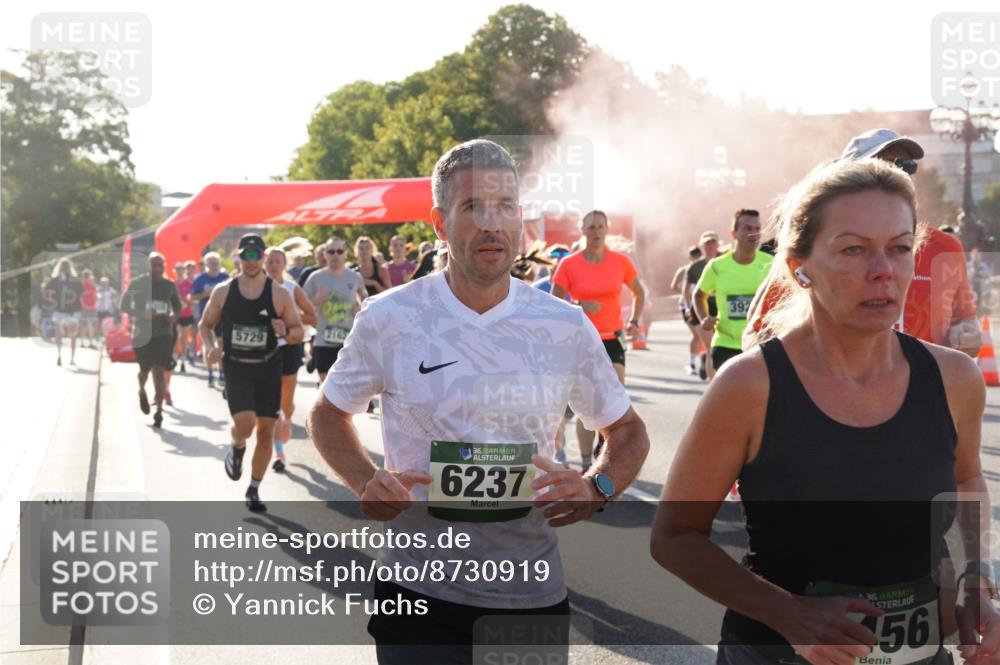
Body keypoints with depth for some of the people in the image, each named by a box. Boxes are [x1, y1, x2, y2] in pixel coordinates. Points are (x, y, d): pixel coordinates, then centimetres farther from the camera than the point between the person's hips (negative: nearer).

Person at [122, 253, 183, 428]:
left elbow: (178, 305, 18)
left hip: (163, 333, 1)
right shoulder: (138, 283, -2)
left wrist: (174, 316, -4)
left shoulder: (169, 285, 6)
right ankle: (142, 392, 41)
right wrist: (142, 314, -17)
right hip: (143, 332, -1)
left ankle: (159, 411, -6)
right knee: (145, 368, 6)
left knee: (160, 370, -8)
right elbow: (125, 305, -1)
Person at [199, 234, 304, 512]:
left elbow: (299, 332, 1)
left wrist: (286, 333, -22)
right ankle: (237, 448, 16)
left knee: (266, 430, 5)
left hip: (268, 368, 1)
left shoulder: (279, 294, -5)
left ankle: (254, 490, 23)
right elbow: (206, 324, 9)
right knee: (245, 423, -22)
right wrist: (210, 347, -10)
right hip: (236, 368, -1)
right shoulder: (223, 292, -3)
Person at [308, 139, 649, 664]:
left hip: (534, 596, 2)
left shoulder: (566, 327, -2)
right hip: (418, 595, -1)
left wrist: (596, 488, -10)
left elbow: (627, 432, 11)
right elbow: (328, 414, 9)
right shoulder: (387, 320, -6)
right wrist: (366, 482, -9)